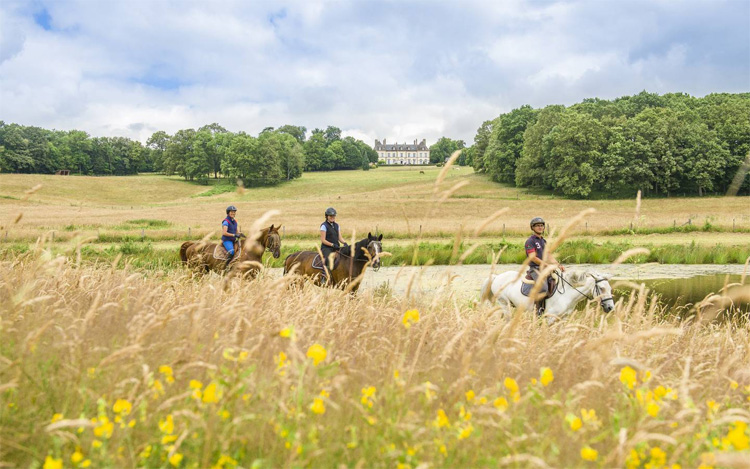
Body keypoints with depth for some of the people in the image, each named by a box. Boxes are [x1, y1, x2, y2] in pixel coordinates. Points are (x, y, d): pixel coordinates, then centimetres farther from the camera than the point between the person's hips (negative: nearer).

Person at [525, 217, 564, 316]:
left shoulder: (544, 241, 20)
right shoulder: (530, 241, -6)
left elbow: (549, 256, 17)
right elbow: (533, 258, -15)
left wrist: (558, 265, 1)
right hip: (535, 269, -8)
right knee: (543, 287, -30)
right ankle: (539, 310, -15)